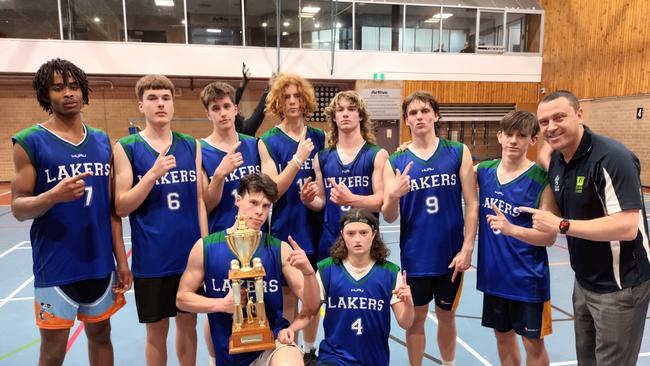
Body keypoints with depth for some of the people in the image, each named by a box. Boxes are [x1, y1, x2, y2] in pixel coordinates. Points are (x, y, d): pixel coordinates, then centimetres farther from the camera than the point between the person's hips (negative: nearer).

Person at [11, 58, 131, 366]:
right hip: (55, 266, -4)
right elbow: (18, 208, -7)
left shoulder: (102, 141, 6)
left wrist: (121, 258, 6)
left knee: (101, 334, 17)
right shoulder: (29, 141, -7)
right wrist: (54, 195, -28)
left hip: (100, 262, 4)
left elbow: (111, 205, 8)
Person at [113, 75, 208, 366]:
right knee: (157, 329, 11)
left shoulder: (191, 146, 4)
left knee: (188, 322, 15)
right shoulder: (126, 147, -4)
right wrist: (153, 173, -20)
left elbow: (200, 199, 6)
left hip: (191, 252, 3)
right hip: (151, 256, -2)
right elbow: (121, 207, -8)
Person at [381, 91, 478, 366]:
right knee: (416, 318, 11)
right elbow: (389, 217, -4)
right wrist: (393, 197, -25)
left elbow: (471, 203, -3)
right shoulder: (395, 161, -3)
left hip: (451, 253, 1)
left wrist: (467, 248, -8)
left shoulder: (459, 153, -3)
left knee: (446, 315, 18)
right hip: (415, 255, 0)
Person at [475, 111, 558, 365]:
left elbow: (549, 237, -15)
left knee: (533, 342, 11)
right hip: (494, 274, 4)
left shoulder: (542, 179, -15)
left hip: (528, 277, -4)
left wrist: (511, 229, -31)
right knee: (503, 335, 20)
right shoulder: (483, 171, -2)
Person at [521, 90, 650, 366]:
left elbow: (627, 227, -29)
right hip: (584, 282, 8)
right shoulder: (556, 160, 2)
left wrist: (561, 225, -28)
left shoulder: (612, 158, -23)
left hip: (620, 286, -7)